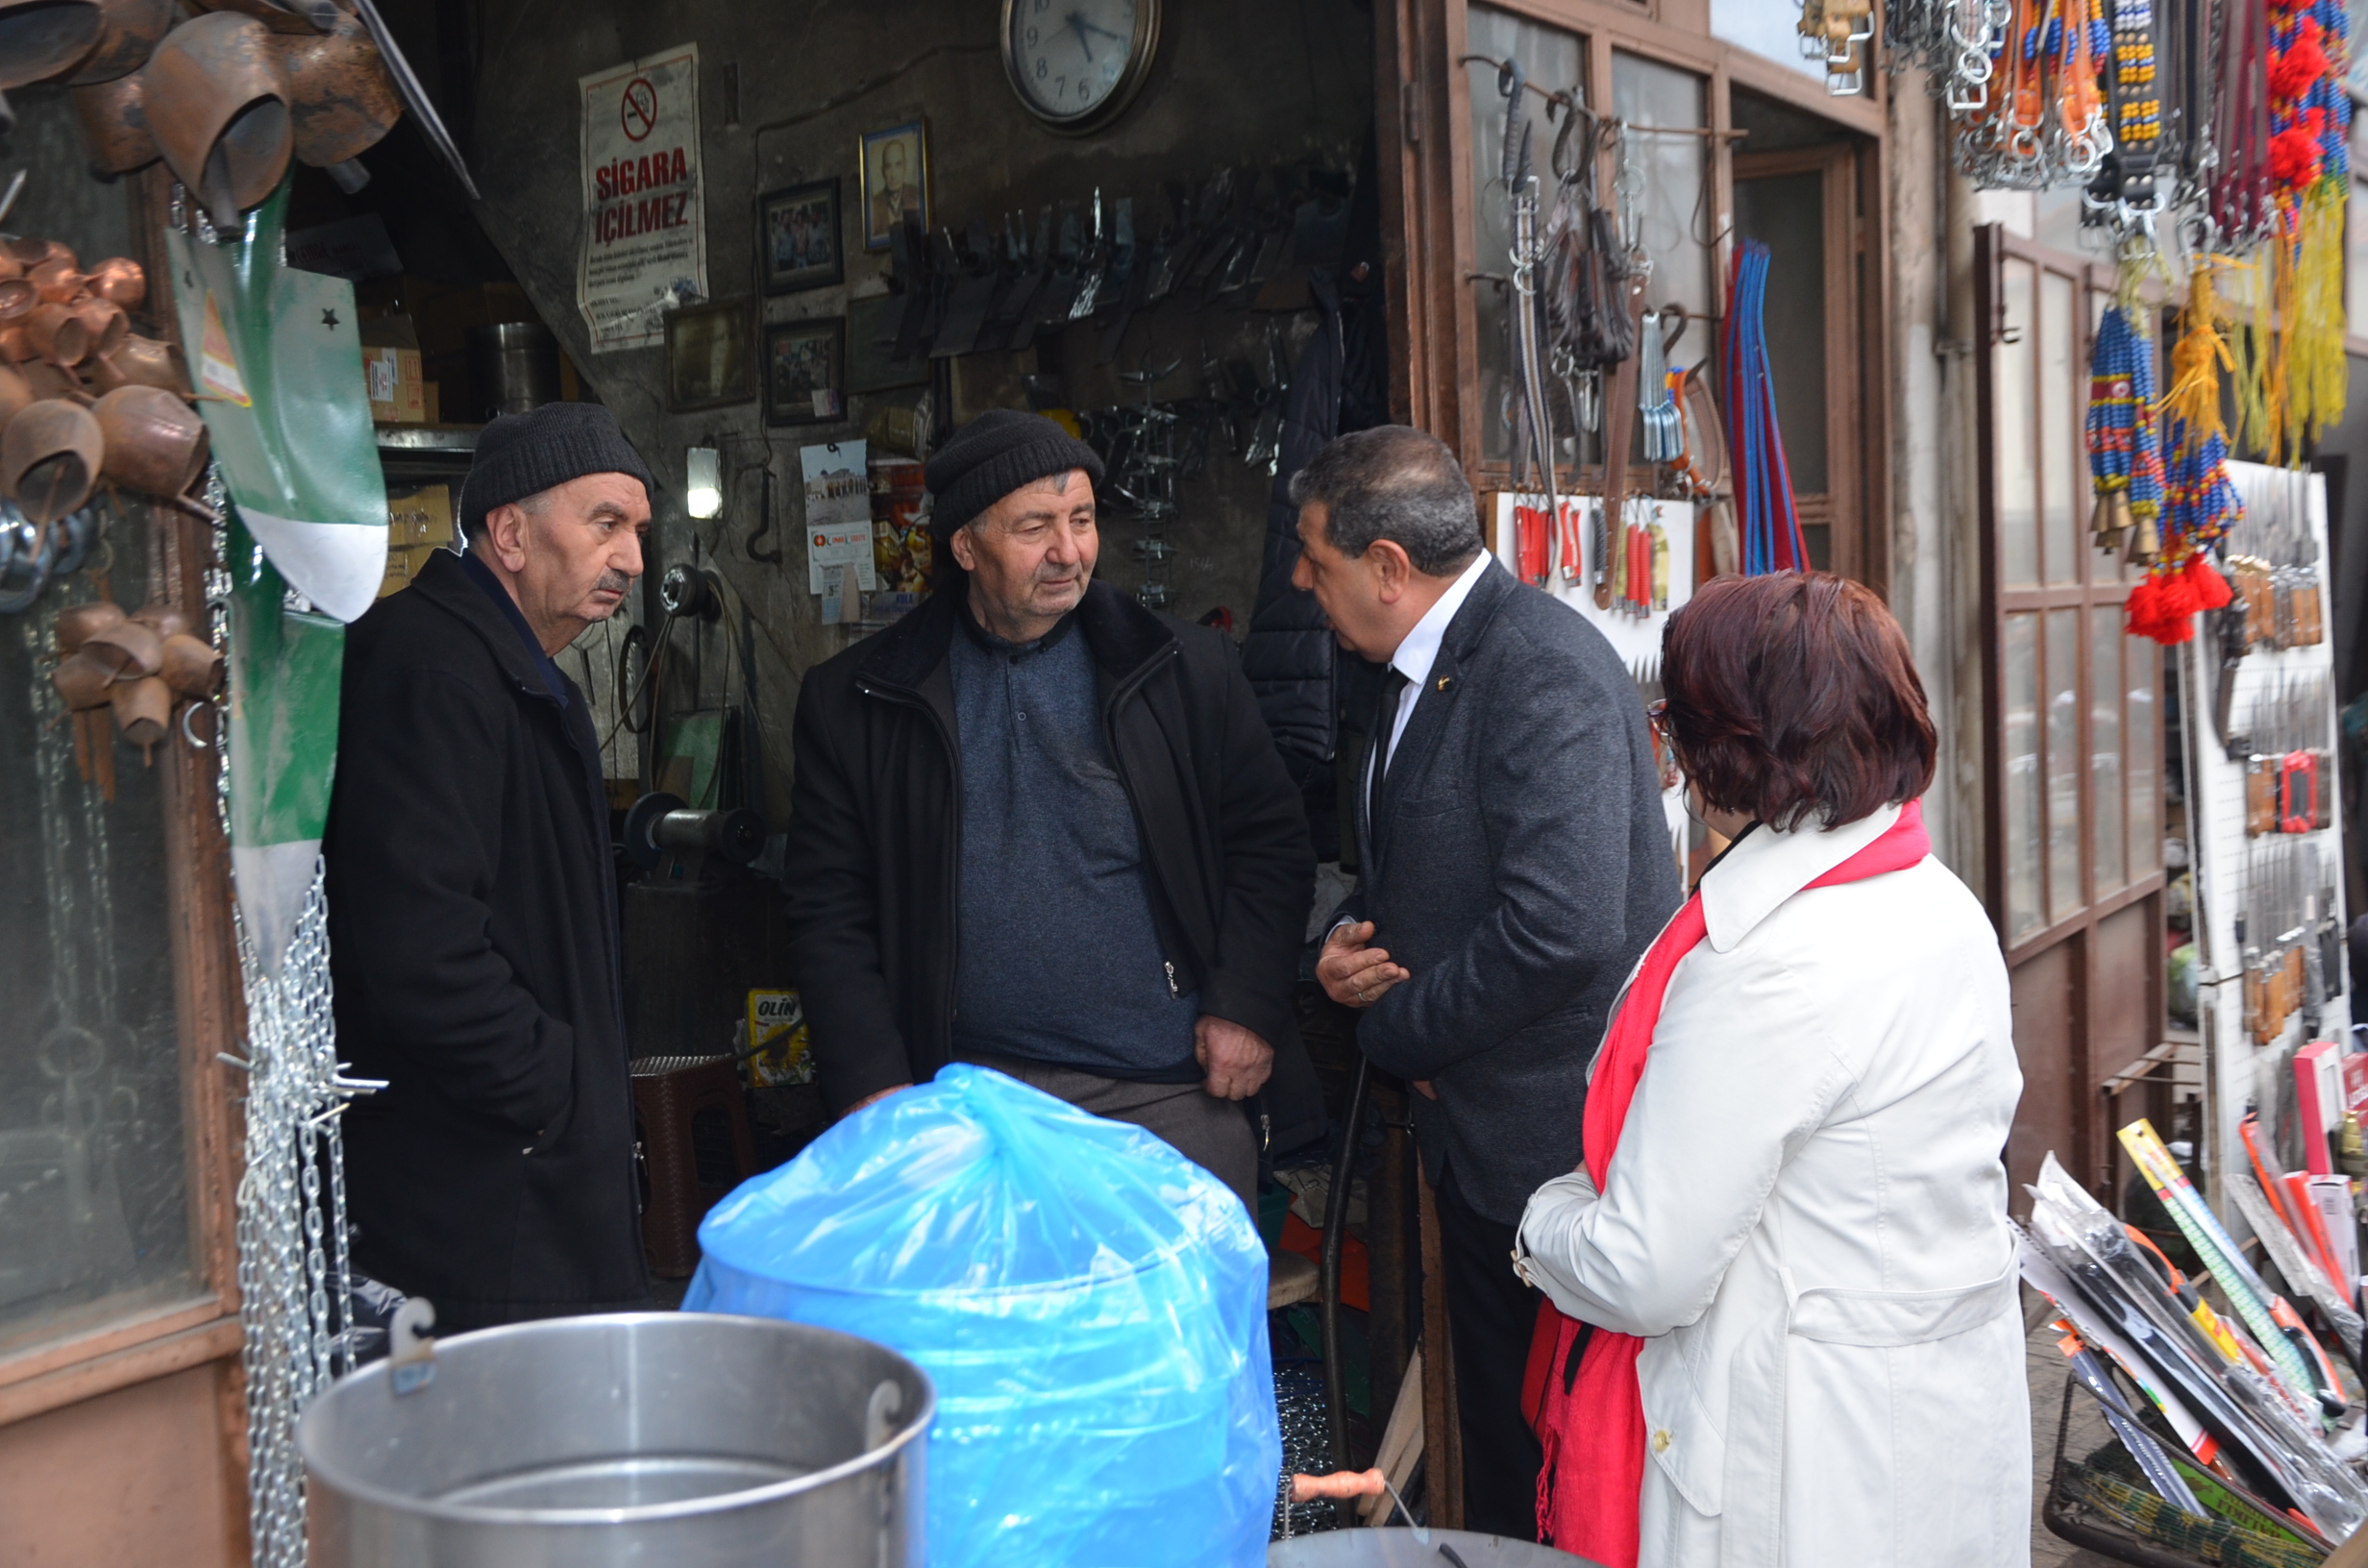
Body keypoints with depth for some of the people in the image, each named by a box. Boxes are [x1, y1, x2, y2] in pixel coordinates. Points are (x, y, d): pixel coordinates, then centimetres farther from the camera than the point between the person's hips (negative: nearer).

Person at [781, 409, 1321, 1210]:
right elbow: (829, 911, 2)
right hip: (973, 1107, 0)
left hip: (1178, 1093, 1)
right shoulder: (858, 702, 3)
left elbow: (1271, 845, 7)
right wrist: (874, 1087, -6)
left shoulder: (1188, 669, 5)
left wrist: (1247, 1008, -5)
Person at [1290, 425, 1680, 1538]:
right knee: (1502, 1451, 21)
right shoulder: (1424, 666, 10)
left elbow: (1563, 927, -30)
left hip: (1563, 1141, -9)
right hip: (1481, 1137, 9)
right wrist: (1353, 942, 1)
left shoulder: (1546, 673, -21)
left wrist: (1397, 1029, -15)